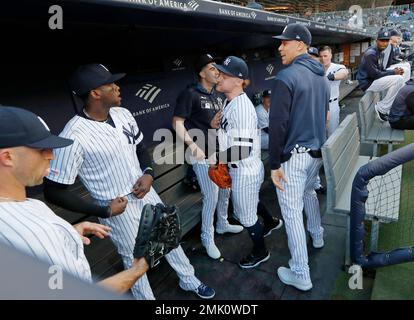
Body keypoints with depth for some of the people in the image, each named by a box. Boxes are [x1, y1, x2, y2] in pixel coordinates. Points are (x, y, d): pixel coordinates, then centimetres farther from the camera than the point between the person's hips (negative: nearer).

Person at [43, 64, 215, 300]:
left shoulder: (123, 114, -5)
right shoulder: (73, 137, -26)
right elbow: (54, 191, -19)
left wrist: (149, 173, -8)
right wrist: (103, 211, -17)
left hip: (146, 193, 7)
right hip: (118, 209, -6)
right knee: (134, 258, 14)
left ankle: (188, 280, 47)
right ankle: (146, 297, 42)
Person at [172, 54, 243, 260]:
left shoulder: (218, 96, 14)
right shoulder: (190, 94, -10)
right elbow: (177, 123, -15)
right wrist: (193, 146, -24)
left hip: (221, 150, 8)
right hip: (203, 154, -8)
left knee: (225, 190, 18)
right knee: (211, 196, -4)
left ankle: (222, 224, 40)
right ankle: (207, 237, 15)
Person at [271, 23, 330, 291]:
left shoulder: (287, 77, -17)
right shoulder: (322, 77, 10)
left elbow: (278, 123, -21)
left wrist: (275, 163, -16)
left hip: (293, 154, -9)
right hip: (317, 151, 9)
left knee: (292, 211, 1)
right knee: (309, 192, 32)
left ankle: (301, 275, 12)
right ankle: (317, 236, 53)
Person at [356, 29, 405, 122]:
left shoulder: (382, 52, 14)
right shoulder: (370, 53, -17)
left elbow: (381, 70, 16)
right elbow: (374, 74, -22)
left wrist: (394, 70, -3)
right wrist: (393, 72, -14)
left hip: (374, 80, 10)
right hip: (367, 83, -10)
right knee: (398, 79, -22)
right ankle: (381, 108, -12)